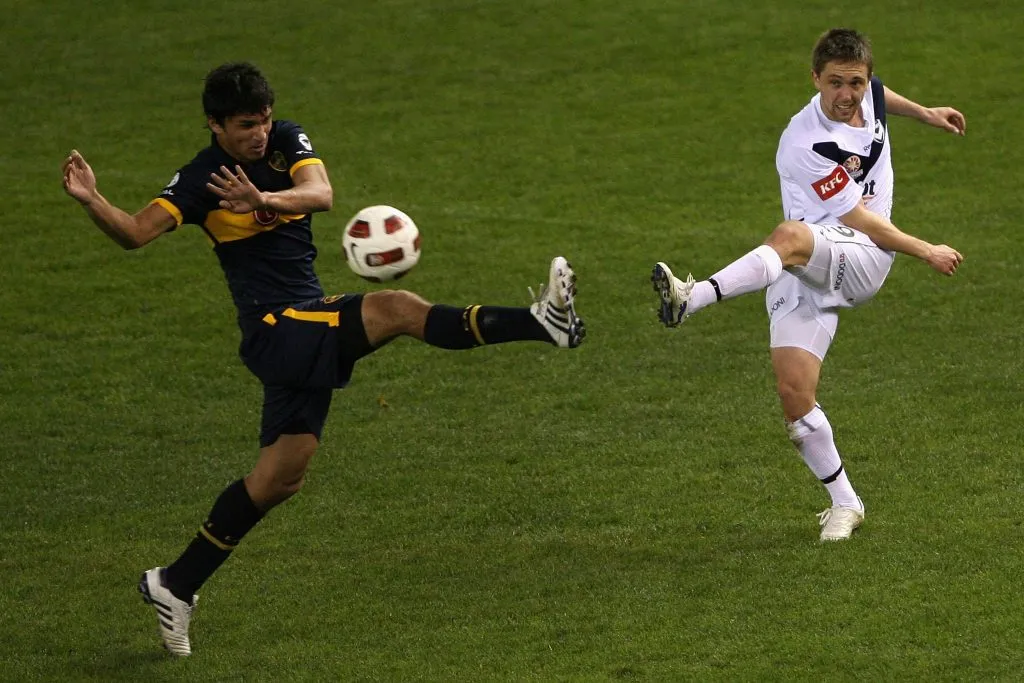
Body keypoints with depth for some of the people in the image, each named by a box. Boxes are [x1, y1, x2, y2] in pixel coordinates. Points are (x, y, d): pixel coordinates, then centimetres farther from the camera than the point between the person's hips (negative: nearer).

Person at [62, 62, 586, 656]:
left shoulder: (288, 141, 7)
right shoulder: (200, 181, -6)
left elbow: (321, 194, -14)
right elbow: (136, 233, -17)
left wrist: (264, 200, -34)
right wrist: (91, 200, -37)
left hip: (310, 327, 7)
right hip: (276, 326, -7)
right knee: (398, 308, -20)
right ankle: (544, 321, -28)